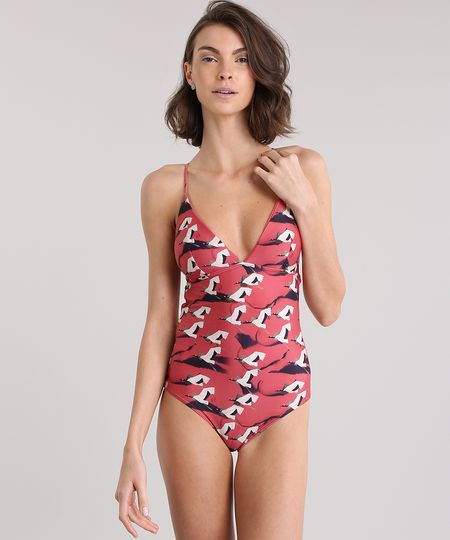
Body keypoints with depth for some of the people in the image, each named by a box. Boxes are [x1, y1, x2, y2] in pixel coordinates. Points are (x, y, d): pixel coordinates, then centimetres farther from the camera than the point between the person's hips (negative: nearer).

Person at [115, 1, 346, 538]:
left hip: (279, 402, 0)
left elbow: (328, 307, 0)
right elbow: (160, 317, 0)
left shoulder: (304, 168, -2)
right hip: (192, 395, 0)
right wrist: (133, 445, -4)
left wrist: (305, 201, -11)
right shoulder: (166, 186, -2)